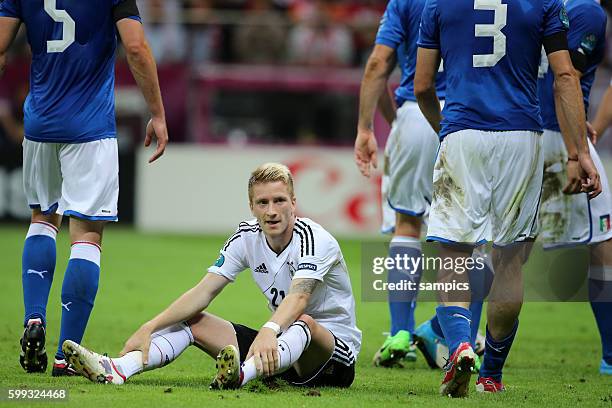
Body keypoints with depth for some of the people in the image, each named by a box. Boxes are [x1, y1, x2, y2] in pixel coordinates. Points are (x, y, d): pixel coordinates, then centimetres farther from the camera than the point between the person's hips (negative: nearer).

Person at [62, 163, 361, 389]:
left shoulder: (315, 240, -19)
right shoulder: (247, 237, 0)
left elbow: (298, 297, -38)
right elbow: (204, 292, -5)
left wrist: (269, 331, -58)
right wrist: (149, 328, -17)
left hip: (334, 354, -7)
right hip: (280, 345, 7)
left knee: (303, 323, -40)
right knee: (193, 322, -4)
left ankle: (240, 375, -68)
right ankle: (116, 370, -28)